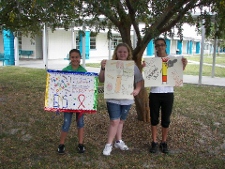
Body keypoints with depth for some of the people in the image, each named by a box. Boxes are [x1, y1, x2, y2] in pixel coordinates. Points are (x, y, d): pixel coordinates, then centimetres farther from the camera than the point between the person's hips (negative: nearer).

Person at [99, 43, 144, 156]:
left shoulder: (133, 67, 0)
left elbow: (140, 81, 2)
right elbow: (101, 80, -7)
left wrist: (137, 90, -18)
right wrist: (102, 69, -23)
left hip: (127, 99, 3)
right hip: (113, 98, -3)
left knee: (121, 121, 17)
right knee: (115, 121, -7)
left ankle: (118, 141, 34)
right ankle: (109, 144, 7)